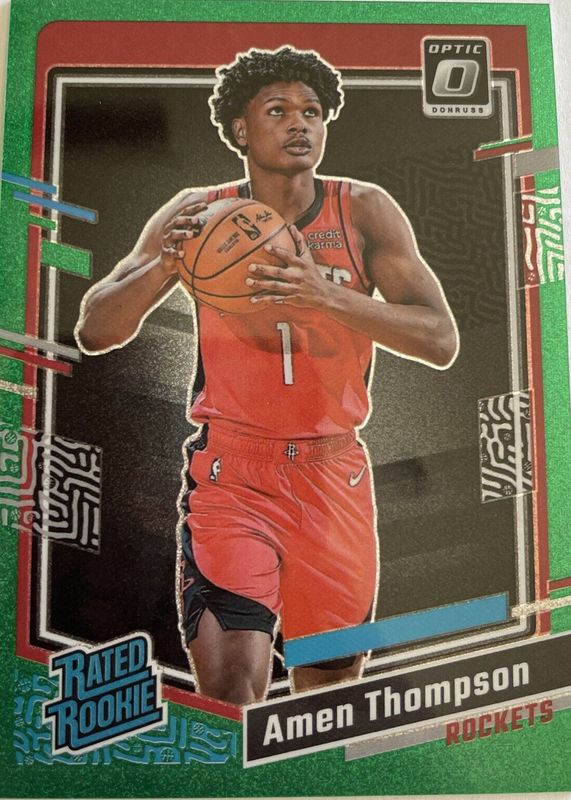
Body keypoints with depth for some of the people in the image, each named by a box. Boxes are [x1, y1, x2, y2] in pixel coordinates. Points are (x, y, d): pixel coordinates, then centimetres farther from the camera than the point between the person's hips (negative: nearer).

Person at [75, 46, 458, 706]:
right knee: (229, 694, -15)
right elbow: (93, 332, -4)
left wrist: (328, 296, -28)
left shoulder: (364, 212, -2)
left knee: (330, 703, 16)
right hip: (230, 473, -1)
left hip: (336, 479, 2)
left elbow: (441, 341, -11)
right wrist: (166, 264, -23)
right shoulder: (197, 214, -2)